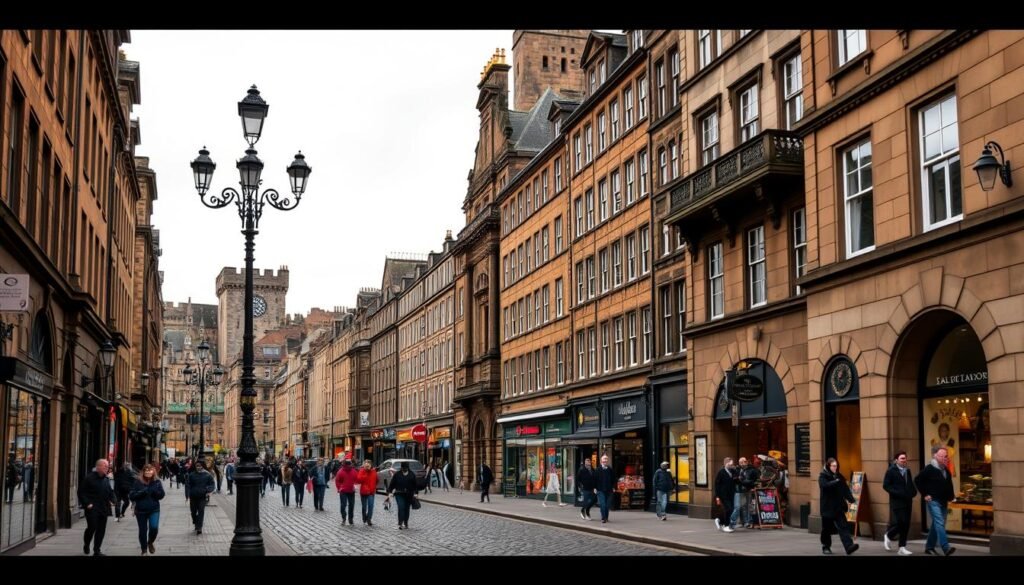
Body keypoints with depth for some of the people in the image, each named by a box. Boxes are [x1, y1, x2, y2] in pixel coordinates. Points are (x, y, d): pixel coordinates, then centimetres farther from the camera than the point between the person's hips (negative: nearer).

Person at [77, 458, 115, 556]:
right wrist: (87, 503, -16)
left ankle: (96, 551, 11)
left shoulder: (106, 480, 13)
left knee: (101, 530, 4)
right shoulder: (89, 478, -8)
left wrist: (111, 500, 9)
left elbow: (110, 492, 26)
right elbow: (81, 492, -9)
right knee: (92, 528, -7)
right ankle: (86, 546, 21)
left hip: (103, 509, 6)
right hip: (92, 508, -6)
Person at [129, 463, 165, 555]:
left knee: (154, 527, -16)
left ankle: (150, 542, 15)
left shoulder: (157, 482, 0)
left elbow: (161, 495, -1)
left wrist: (154, 491, -19)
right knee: (142, 531, 7)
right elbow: (131, 496, -6)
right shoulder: (138, 482, -4)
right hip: (141, 510, 0)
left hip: (154, 510, 0)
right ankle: (144, 550, 26)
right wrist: (141, 493, -21)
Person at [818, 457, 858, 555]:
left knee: (843, 526, -7)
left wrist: (851, 499, -15)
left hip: (838, 507, 4)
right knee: (827, 528, 7)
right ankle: (826, 547, 22)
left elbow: (845, 488, 0)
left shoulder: (839, 476, 9)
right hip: (827, 507, -4)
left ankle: (849, 546, -15)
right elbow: (825, 485, -26)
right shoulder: (822, 476, -5)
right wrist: (836, 482, -35)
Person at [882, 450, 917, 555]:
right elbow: (885, 485, -9)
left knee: (906, 525, 4)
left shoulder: (907, 471, 14)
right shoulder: (891, 471, -5)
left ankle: (902, 547, 12)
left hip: (907, 501, 6)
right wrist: (897, 493, -19)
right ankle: (888, 536, 14)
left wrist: (913, 491, 4)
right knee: (899, 523, -13)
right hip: (897, 502, -6)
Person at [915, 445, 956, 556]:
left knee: (936, 525, 12)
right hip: (933, 501, -7)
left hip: (943, 502, 7)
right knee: (940, 524, -17)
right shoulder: (929, 469, -9)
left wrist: (950, 497, 12)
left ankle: (929, 547, 22)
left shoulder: (946, 470, 12)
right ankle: (946, 548, -25)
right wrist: (925, 494, -11)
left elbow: (949, 485, 24)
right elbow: (917, 480, -10)